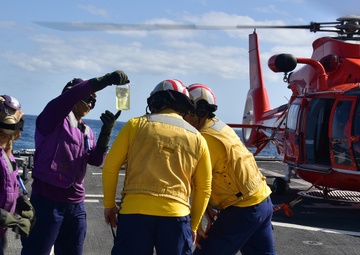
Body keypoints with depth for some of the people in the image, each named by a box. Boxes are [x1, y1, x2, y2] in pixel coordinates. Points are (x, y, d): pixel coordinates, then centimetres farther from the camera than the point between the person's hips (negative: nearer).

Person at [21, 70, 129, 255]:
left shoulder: (87, 131, 16)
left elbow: (96, 160, 6)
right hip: (47, 200, -7)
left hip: (76, 205, 7)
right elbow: (72, 94, -22)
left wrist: (106, 131, -8)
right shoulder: (52, 118, -5)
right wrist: (108, 79, -26)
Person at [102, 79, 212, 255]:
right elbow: (203, 189, 14)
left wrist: (109, 204, 17)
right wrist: (193, 225, 23)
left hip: (134, 212, -1)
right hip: (176, 215, 1)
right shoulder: (197, 138, 11)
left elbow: (110, 166, 5)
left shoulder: (136, 125, 6)